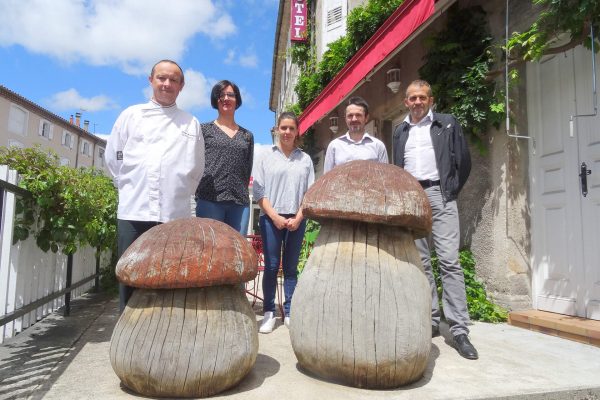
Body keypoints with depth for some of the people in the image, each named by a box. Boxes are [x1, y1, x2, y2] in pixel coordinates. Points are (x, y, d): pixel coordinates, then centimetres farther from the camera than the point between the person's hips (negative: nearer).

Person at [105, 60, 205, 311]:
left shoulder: (191, 124, 13)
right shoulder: (131, 115, 12)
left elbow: (197, 170, 16)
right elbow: (113, 159, 13)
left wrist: (179, 193, 10)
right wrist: (131, 187, 9)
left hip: (175, 214, 0)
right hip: (134, 211, 0)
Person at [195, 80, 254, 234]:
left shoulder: (247, 135, 19)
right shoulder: (204, 129, 11)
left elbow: (248, 170, 16)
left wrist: (240, 192, 4)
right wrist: (200, 195, -2)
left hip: (240, 203, 3)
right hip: (210, 200, -2)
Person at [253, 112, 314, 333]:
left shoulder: (305, 159, 8)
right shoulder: (267, 157, 5)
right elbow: (258, 191, 0)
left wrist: (298, 217, -6)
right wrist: (275, 217, -9)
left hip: (296, 220, 1)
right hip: (271, 218, -1)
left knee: (291, 267, 7)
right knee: (271, 267, 0)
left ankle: (289, 312, 14)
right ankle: (269, 312, 9)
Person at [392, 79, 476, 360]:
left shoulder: (447, 124, 9)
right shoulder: (400, 131, 18)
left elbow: (463, 161, 7)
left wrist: (450, 192, 0)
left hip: (438, 195, -3)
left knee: (449, 261, -11)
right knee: (420, 262, 5)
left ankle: (459, 330, -8)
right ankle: (431, 321, 13)